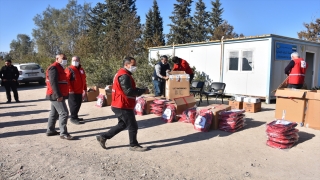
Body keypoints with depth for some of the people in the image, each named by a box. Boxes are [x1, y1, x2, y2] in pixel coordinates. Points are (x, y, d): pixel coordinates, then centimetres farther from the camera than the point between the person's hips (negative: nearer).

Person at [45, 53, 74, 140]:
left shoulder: (59, 68, 19)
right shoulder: (54, 68, -13)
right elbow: (53, 83, -23)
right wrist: (58, 95, -26)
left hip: (57, 95, 11)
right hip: (56, 96, -11)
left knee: (54, 113, 17)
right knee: (64, 113, -11)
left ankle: (50, 130, 28)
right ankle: (63, 133, -8)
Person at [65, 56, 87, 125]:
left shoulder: (81, 69, 14)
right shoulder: (69, 69, -9)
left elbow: (84, 80, 21)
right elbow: (66, 80, -17)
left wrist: (85, 89, 20)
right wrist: (70, 89, -21)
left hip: (80, 91, 8)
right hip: (72, 92, -8)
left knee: (78, 104, 15)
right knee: (74, 105, -4)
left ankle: (75, 116, 29)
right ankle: (73, 118, 8)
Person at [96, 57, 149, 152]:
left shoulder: (122, 74, 15)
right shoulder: (124, 76, -20)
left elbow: (129, 89, 18)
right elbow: (129, 91, -27)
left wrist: (139, 90, 2)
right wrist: (143, 91, -17)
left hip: (120, 106, 11)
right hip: (123, 107, -11)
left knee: (122, 124, 21)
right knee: (133, 126, 2)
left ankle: (103, 137, 25)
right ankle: (134, 145, 18)